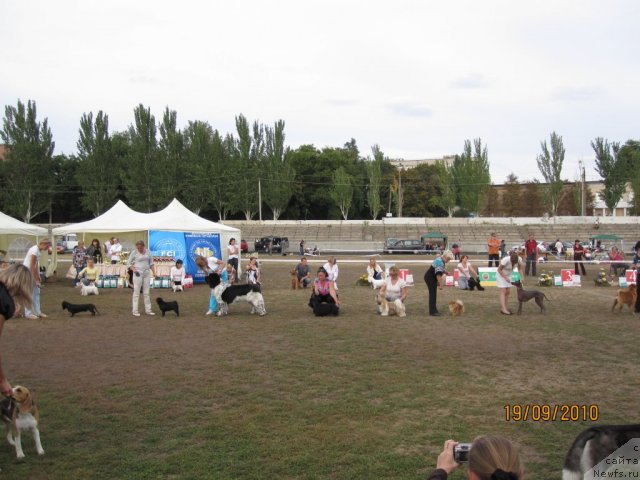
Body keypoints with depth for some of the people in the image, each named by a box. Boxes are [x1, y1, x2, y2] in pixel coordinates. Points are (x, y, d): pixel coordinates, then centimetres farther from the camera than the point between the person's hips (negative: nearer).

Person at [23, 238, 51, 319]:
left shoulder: (37, 250, 6)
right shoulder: (35, 251, -22)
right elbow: (32, 267, -22)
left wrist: (38, 277, 11)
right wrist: (36, 280, -18)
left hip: (31, 273, 10)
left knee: (36, 292, 11)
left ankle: (37, 312, 16)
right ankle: (28, 313, 3)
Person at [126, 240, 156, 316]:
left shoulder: (148, 252, 5)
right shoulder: (134, 252, -5)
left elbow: (151, 263, 12)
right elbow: (128, 263, 0)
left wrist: (154, 272, 2)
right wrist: (133, 269, -16)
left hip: (147, 274, 4)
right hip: (138, 274, -4)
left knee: (146, 293, 8)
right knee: (136, 292, -1)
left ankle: (148, 310, 13)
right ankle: (135, 311, 3)